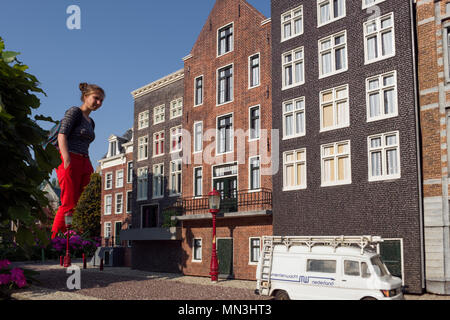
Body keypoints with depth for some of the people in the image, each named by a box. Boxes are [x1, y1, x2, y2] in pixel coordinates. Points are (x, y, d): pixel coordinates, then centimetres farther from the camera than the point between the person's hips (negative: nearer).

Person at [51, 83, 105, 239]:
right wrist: (67, 161, -20)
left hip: (84, 163, 8)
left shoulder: (91, 122, 25)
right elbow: (62, 135, -9)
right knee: (69, 205, -12)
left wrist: (90, 170, 17)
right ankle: (53, 240, -7)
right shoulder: (74, 112, 2)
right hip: (69, 161, -8)